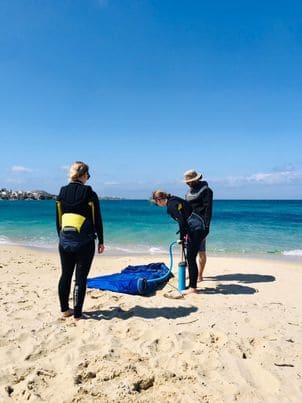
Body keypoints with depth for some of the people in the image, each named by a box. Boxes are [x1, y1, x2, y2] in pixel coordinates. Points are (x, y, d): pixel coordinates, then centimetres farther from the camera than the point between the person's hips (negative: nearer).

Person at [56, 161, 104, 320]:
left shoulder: (62, 193, 4)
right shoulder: (90, 194, -8)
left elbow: (58, 220, 10)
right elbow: (97, 220, -4)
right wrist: (101, 241, 5)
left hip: (65, 240, 4)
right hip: (84, 241, -4)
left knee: (65, 275, 16)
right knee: (80, 277, 4)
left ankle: (65, 309, 27)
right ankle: (77, 313, 11)